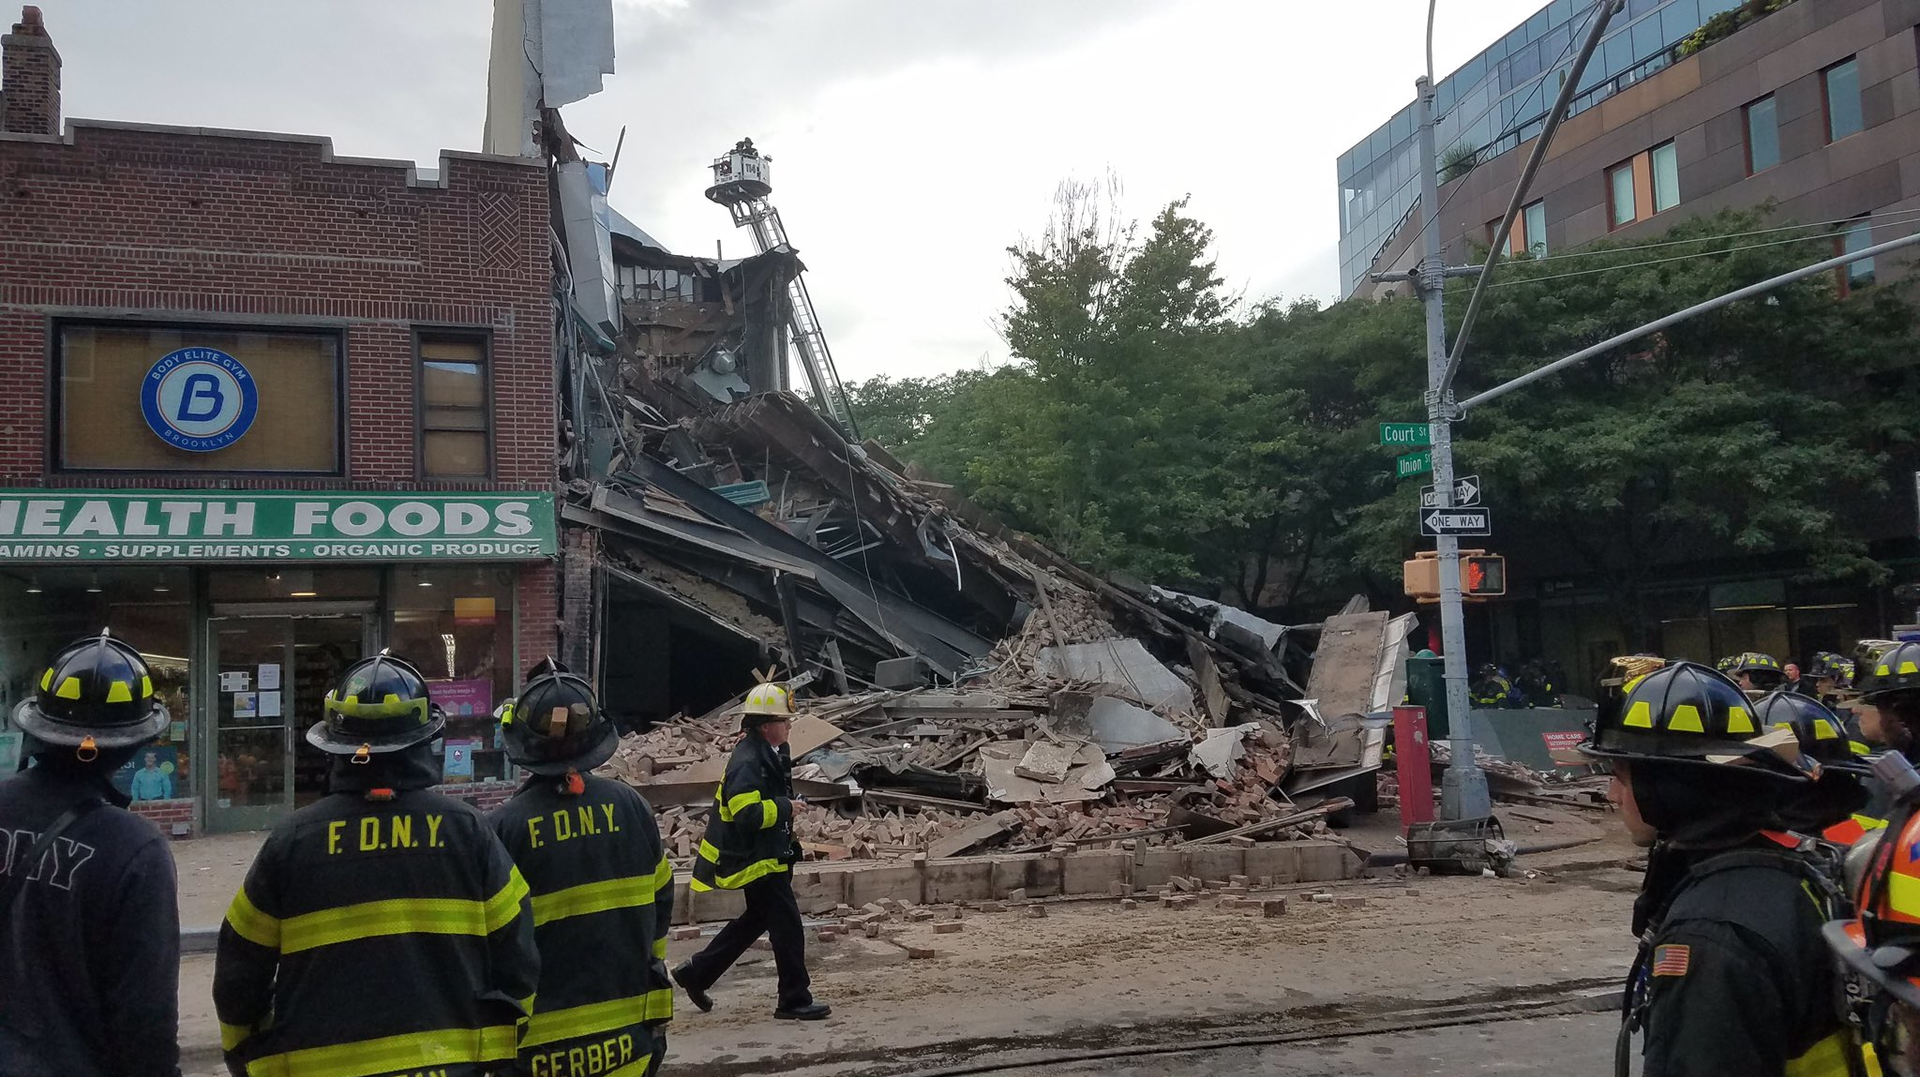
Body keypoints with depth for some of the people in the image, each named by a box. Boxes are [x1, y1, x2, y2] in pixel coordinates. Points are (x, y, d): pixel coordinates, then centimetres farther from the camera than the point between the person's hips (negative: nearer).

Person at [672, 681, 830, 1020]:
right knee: (787, 925, -3)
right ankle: (794, 1000, 8)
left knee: (757, 919, 20)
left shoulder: (771, 753, 9)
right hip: (756, 859, -11)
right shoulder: (747, 763, -23)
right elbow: (748, 814, -32)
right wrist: (784, 807, -21)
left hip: (769, 854, 11)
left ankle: (697, 973, 29)